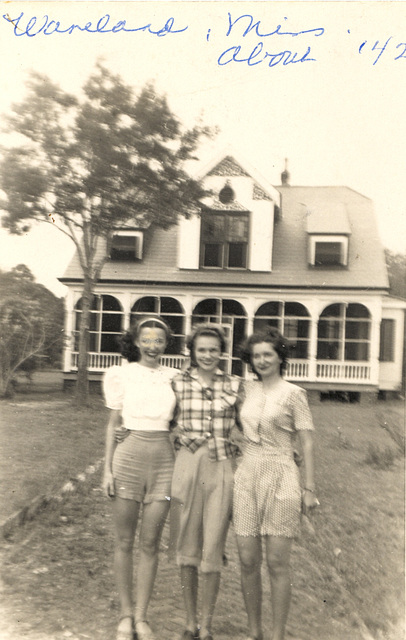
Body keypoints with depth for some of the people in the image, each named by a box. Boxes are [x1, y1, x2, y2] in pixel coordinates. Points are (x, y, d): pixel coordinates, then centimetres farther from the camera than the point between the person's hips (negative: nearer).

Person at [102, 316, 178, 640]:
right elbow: (113, 424, 5)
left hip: (164, 460, 1)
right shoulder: (121, 374, 2)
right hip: (128, 457, -1)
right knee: (124, 541, 7)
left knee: (150, 543, 7)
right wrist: (108, 469, 1)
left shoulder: (175, 377, 7)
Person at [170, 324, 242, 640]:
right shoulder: (179, 383, 2)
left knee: (213, 551, 3)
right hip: (187, 464, 1)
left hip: (222, 469, 0)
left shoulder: (234, 385, 4)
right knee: (187, 547, 10)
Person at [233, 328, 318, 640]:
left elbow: (307, 442, -3)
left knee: (277, 564, 1)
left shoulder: (293, 393, -3)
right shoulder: (248, 388, 11)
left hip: (280, 478, -4)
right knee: (248, 561, 7)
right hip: (247, 476, 4)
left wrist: (310, 488, -6)